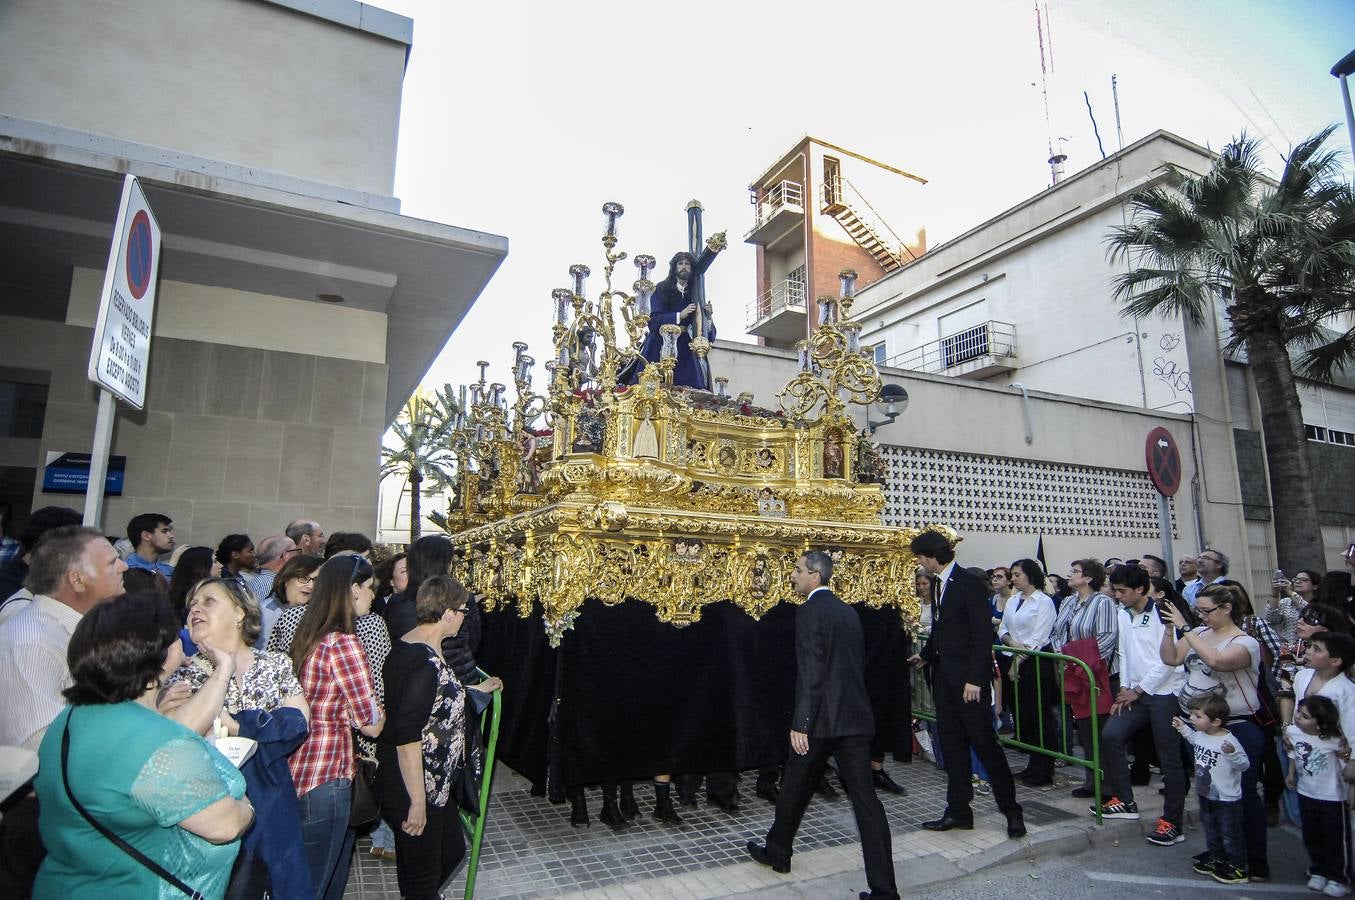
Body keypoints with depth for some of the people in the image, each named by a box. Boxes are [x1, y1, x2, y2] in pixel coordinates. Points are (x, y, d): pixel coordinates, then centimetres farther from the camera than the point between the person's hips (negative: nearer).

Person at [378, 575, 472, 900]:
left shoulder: (406, 645, 2)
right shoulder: (426, 663, -28)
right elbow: (406, 737, -28)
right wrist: (417, 801, -22)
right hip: (416, 788, -9)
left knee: (452, 849, 23)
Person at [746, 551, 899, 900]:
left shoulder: (809, 611, -13)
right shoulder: (848, 612, 12)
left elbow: (811, 672, -19)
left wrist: (800, 723, -17)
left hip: (821, 718, -6)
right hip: (855, 716, 7)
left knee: (795, 787, 14)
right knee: (864, 797, 6)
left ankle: (777, 852, 34)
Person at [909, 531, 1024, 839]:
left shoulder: (970, 583, -15)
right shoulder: (938, 584, 11)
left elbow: (983, 634, -18)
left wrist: (975, 679, -20)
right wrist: (926, 655, 21)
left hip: (968, 678, -8)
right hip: (943, 676, 8)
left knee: (985, 743, 0)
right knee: (951, 744, 11)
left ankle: (1011, 810, 15)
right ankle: (958, 811, 20)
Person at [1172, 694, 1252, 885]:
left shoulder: (1229, 741, -28)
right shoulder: (1200, 734, -5)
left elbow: (1244, 765, -27)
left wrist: (1231, 753, -45)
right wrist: (1183, 729, 12)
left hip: (1227, 799, -8)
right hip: (1206, 794, 8)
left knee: (1230, 834, 10)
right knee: (1211, 830, 23)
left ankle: (1237, 867, 27)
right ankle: (1216, 858, 40)